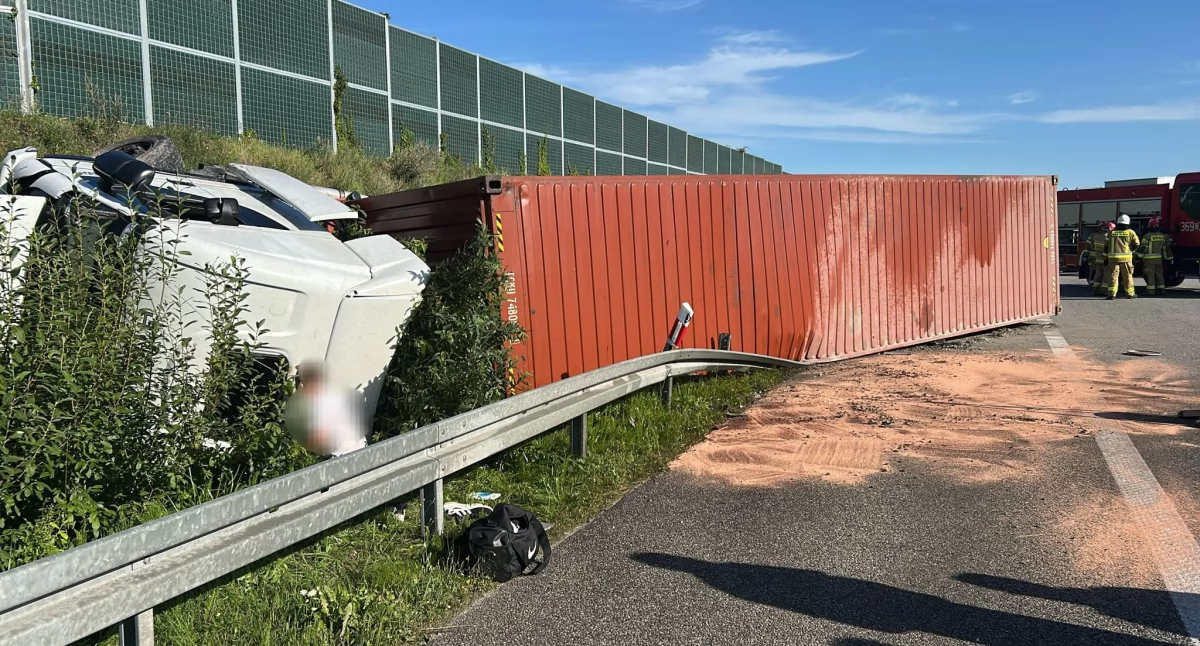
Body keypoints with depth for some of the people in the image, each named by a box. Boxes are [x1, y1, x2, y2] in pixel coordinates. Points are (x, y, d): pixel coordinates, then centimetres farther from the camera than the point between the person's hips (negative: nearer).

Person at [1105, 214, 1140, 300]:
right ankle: (1130, 293, 14)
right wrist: (1130, 249, 19)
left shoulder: (1111, 233, 6)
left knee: (1113, 275, 0)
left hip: (1113, 257, 1)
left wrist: (1106, 256, 14)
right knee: (1127, 275, 8)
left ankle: (1112, 293, -9)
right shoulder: (1130, 232, 1)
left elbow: (1106, 246, 7)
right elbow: (1137, 244, 0)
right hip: (1126, 257, -1)